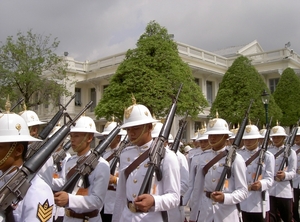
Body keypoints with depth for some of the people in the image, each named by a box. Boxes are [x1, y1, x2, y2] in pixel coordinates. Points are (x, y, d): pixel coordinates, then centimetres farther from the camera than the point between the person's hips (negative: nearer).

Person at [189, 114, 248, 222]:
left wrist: (225, 198, -27)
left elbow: (242, 191, -10)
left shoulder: (235, 158, -9)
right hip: (204, 213, 3)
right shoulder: (202, 157, 2)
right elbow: (197, 188, 6)